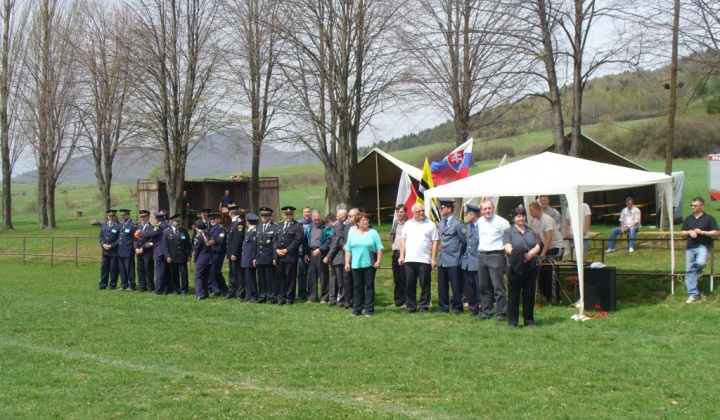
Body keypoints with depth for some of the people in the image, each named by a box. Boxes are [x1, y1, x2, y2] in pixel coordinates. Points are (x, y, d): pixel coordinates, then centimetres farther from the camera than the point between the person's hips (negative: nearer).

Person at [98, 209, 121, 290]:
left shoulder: (119, 225, -6)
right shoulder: (104, 225, 14)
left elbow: (120, 239, -10)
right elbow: (100, 236, 14)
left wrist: (111, 246, -15)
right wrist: (103, 244, -4)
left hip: (114, 251, -5)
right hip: (105, 251, 5)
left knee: (114, 268, 0)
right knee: (104, 268, 7)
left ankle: (112, 285, 9)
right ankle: (103, 285, 14)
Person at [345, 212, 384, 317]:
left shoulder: (373, 233, 3)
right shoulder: (353, 234, 10)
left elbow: (379, 248, 0)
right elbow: (348, 250, 11)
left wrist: (378, 261, -9)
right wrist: (347, 262, 4)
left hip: (369, 265, -2)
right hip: (356, 265, 2)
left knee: (369, 286, -1)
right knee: (357, 287, 6)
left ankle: (369, 310, 3)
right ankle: (357, 310, 11)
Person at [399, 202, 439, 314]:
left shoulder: (430, 225, 3)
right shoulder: (408, 224, 13)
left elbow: (435, 242, 0)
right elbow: (403, 241, 13)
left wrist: (433, 258, -6)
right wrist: (401, 256, 4)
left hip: (424, 260, -3)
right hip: (409, 260, 3)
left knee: (424, 285, 0)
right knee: (410, 285, 6)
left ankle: (423, 306, 8)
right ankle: (411, 306, 14)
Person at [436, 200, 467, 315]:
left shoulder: (458, 223, -10)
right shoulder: (441, 223, 14)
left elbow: (465, 241, -6)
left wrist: (458, 251, 3)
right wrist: (440, 246, 14)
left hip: (453, 260, -7)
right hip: (442, 259, 7)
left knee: (455, 285, -1)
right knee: (442, 286, 10)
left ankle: (457, 308, 8)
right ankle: (443, 307, 18)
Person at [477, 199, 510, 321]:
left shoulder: (501, 222, -8)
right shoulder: (479, 222, 11)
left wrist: (505, 249, -9)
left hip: (495, 256, -6)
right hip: (481, 255, 6)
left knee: (498, 286, -7)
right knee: (484, 286, 11)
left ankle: (501, 313, -3)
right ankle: (486, 312, 19)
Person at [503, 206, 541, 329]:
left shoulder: (530, 231, 17)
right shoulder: (508, 231, 5)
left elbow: (537, 247, 7)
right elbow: (508, 248, -8)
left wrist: (530, 254, -13)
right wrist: (521, 255, -20)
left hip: (531, 267, 4)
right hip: (515, 267, -4)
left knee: (529, 294, 6)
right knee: (513, 295, 0)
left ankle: (529, 320, 17)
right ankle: (512, 322, 6)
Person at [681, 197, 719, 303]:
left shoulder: (709, 218, 2)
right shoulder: (688, 219, 17)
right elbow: (683, 234, 19)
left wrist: (702, 232, -13)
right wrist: (689, 232, -3)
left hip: (702, 246, -5)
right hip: (690, 247, 5)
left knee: (701, 262, -32)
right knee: (689, 271, -2)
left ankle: (698, 271, 7)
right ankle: (693, 294, 3)